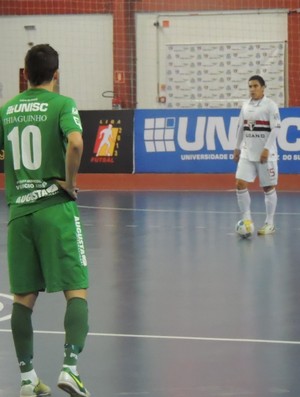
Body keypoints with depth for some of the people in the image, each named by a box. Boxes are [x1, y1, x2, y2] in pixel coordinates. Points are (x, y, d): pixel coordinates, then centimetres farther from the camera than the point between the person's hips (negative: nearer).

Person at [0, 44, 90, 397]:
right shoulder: (62, 104, -4)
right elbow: (75, 143, -22)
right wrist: (70, 182, -9)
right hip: (55, 208, -5)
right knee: (76, 290, 0)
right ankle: (69, 367, -14)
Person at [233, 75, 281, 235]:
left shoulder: (270, 105, -7)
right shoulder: (245, 106, 10)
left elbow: (275, 129, -12)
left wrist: (266, 149, -19)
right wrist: (237, 148, 14)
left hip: (265, 154, -5)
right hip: (247, 153, 5)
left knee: (268, 187, 2)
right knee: (240, 184, -6)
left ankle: (269, 223, 12)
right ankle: (246, 220, 4)